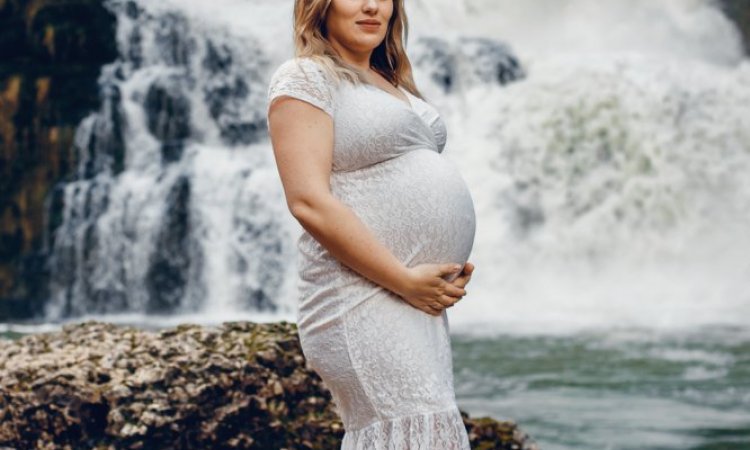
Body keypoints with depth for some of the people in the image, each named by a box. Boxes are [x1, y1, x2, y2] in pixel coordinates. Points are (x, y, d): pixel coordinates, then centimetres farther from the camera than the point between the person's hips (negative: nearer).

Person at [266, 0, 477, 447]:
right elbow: (309, 201, -16)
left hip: (422, 302, 9)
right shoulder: (306, 77, -6)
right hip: (363, 299, -9)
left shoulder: (393, 84, 20)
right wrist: (404, 281, -17)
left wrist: (454, 268, 7)